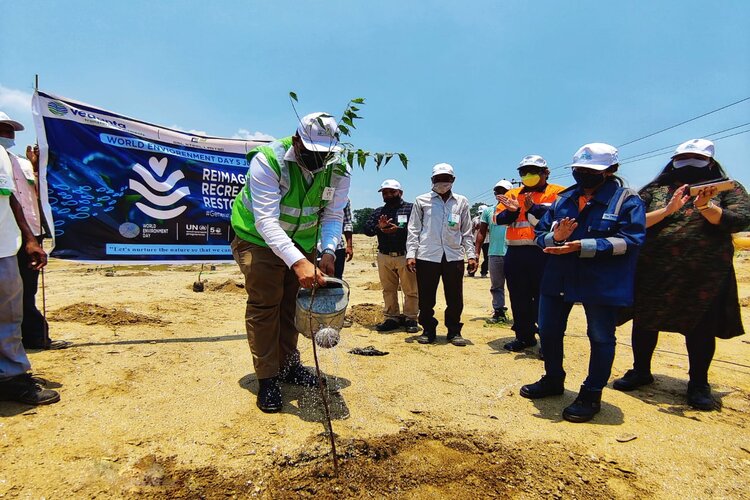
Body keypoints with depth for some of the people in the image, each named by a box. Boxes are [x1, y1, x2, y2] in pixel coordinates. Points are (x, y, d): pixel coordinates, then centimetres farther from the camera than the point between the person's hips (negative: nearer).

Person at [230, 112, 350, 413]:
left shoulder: (339, 170, -17)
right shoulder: (267, 161, -32)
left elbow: (333, 215, -12)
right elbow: (266, 221, -38)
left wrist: (328, 251, -32)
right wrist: (298, 262, -50)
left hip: (302, 241, 5)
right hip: (259, 238, -4)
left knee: (294, 301, 11)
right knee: (264, 304, -9)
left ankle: (288, 365, 28)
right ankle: (267, 378, 4)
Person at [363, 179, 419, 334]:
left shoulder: (410, 209, 2)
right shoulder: (378, 212, 15)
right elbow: (367, 229, 4)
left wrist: (399, 230, -22)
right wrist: (378, 227, -16)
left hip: (405, 256, -4)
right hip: (384, 257, 4)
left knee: (410, 290, 1)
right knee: (388, 290, 11)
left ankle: (410, 319, 12)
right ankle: (391, 318, 21)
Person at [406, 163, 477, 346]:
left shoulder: (461, 202, 13)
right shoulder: (422, 201, 8)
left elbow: (466, 232, 14)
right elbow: (413, 230, 6)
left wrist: (471, 255, 6)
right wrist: (411, 254, -2)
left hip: (454, 256, 1)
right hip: (426, 256, -1)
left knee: (455, 298, 5)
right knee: (426, 298, 4)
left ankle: (454, 331, 20)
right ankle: (428, 330, 19)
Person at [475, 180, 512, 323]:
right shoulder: (488, 211, 12)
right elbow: (481, 232, 11)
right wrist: (476, 252, 6)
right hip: (494, 254, 3)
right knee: (496, 286, 9)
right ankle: (498, 311, 18)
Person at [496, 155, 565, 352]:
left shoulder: (558, 193, 1)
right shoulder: (512, 194, 14)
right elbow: (499, 220, 6)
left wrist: (533, 209, -18)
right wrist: (512, 210, -12)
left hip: (543, 252, -5)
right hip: (515, 254, 5)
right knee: (519, 298, 13)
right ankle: (524, 337, 27)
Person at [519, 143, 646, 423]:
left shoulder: (627, 200, -6)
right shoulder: (563, 199, 9)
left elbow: (629, 240, -19)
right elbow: (540, 233, 7)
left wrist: (581, 247, -27)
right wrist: (555, 238, -18)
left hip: (602, 282, -5)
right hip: (559, 278, 5)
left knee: (600, 338, 7)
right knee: (548, 331, 14)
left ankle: (591, 394, 25)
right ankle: (553, 380, 36)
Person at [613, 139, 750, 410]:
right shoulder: (654, 190, 7)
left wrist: (706, 207, -22)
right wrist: (667, 211, -16)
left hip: (706, 275, -1)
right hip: (653, 272, 1)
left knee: (701, 328, 7)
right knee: (644, 323, 10)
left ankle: (699, 384, 25)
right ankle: (641, 371, 30)